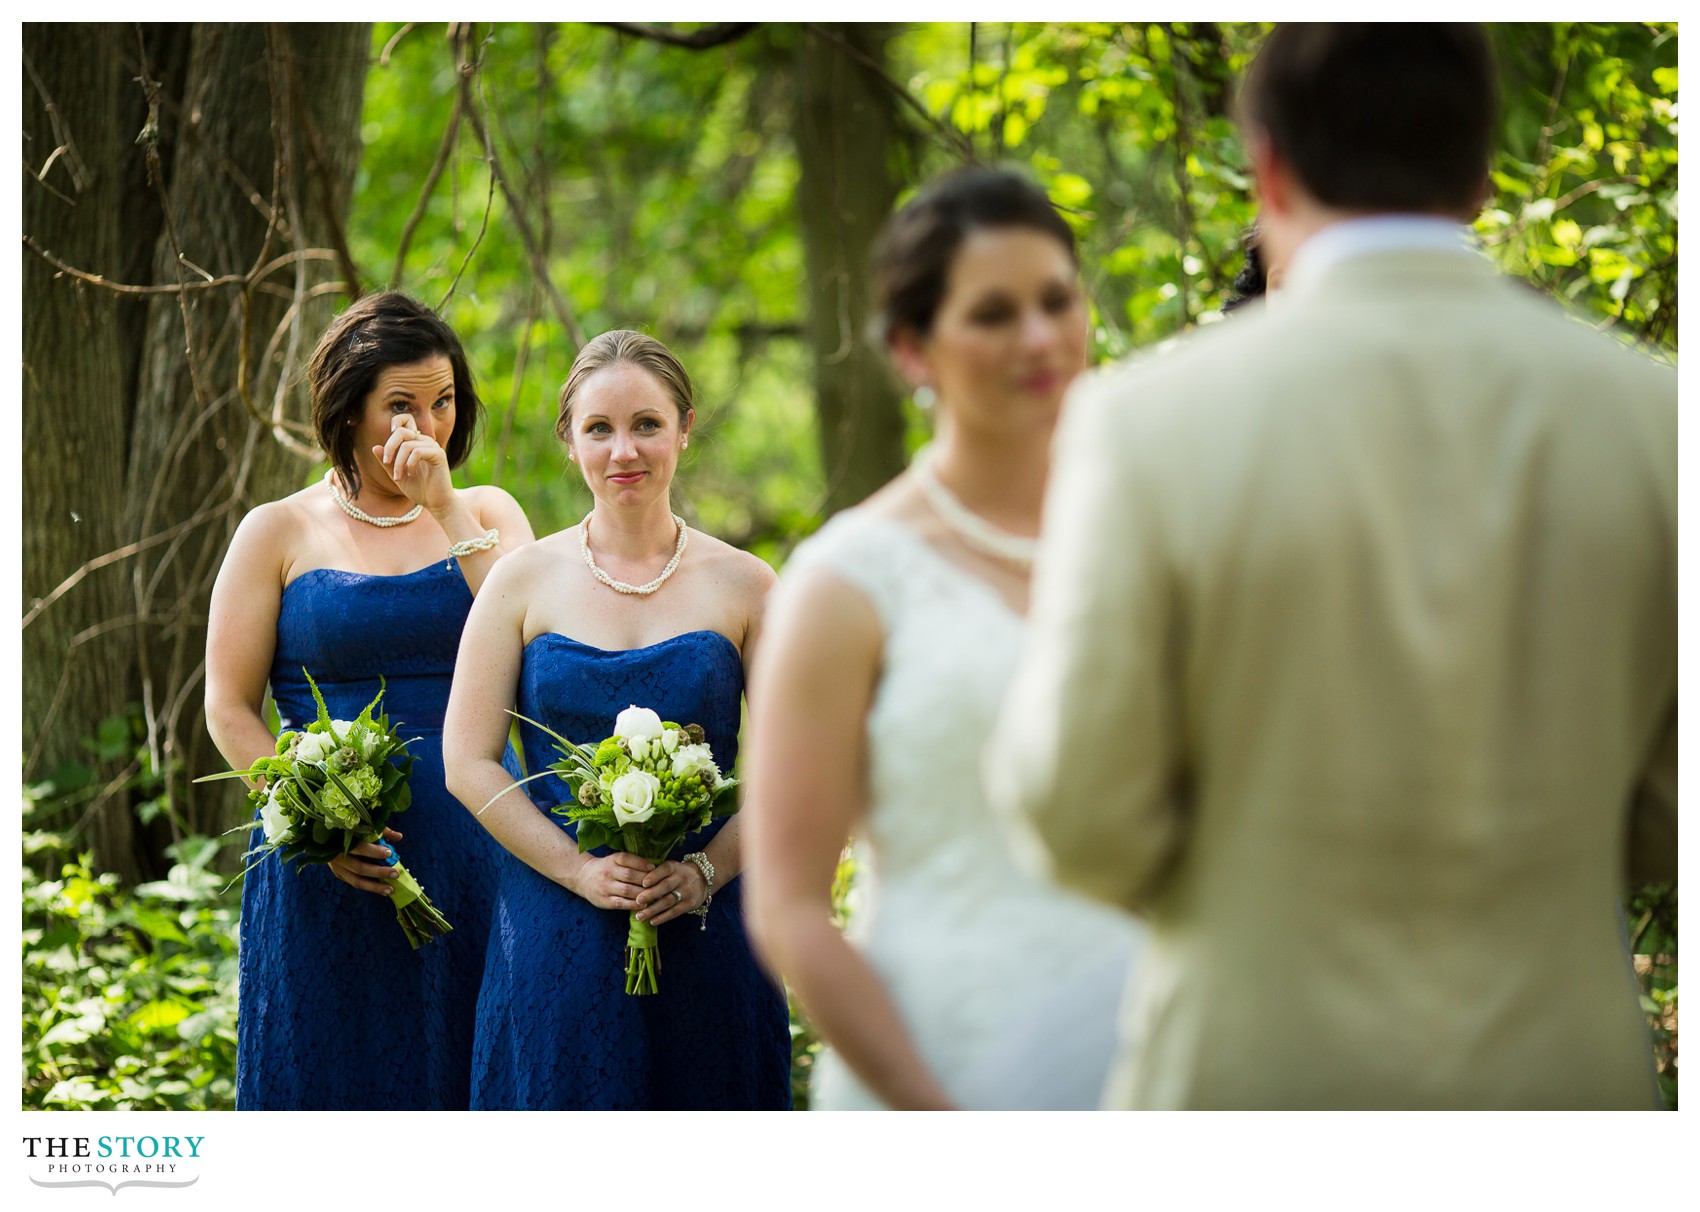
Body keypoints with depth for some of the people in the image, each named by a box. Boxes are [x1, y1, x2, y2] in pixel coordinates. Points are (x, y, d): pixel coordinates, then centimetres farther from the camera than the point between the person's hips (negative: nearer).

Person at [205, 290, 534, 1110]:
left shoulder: (487, 514, 9)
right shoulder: (279, 533, 5)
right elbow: (229, 710, 2)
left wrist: (445, 508, -10)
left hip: (471, 852, 1)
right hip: (328, 870, -1)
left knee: (459, 1074, 4)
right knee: (328, 1081, 3)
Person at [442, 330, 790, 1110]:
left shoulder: (742, 586, 3)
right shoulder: (525, 582, 3)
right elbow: (469, 764, 0)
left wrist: (705, 871, -12)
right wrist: (582, 870, -10)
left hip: (705, 931, 0)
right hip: (557, 936, 0)